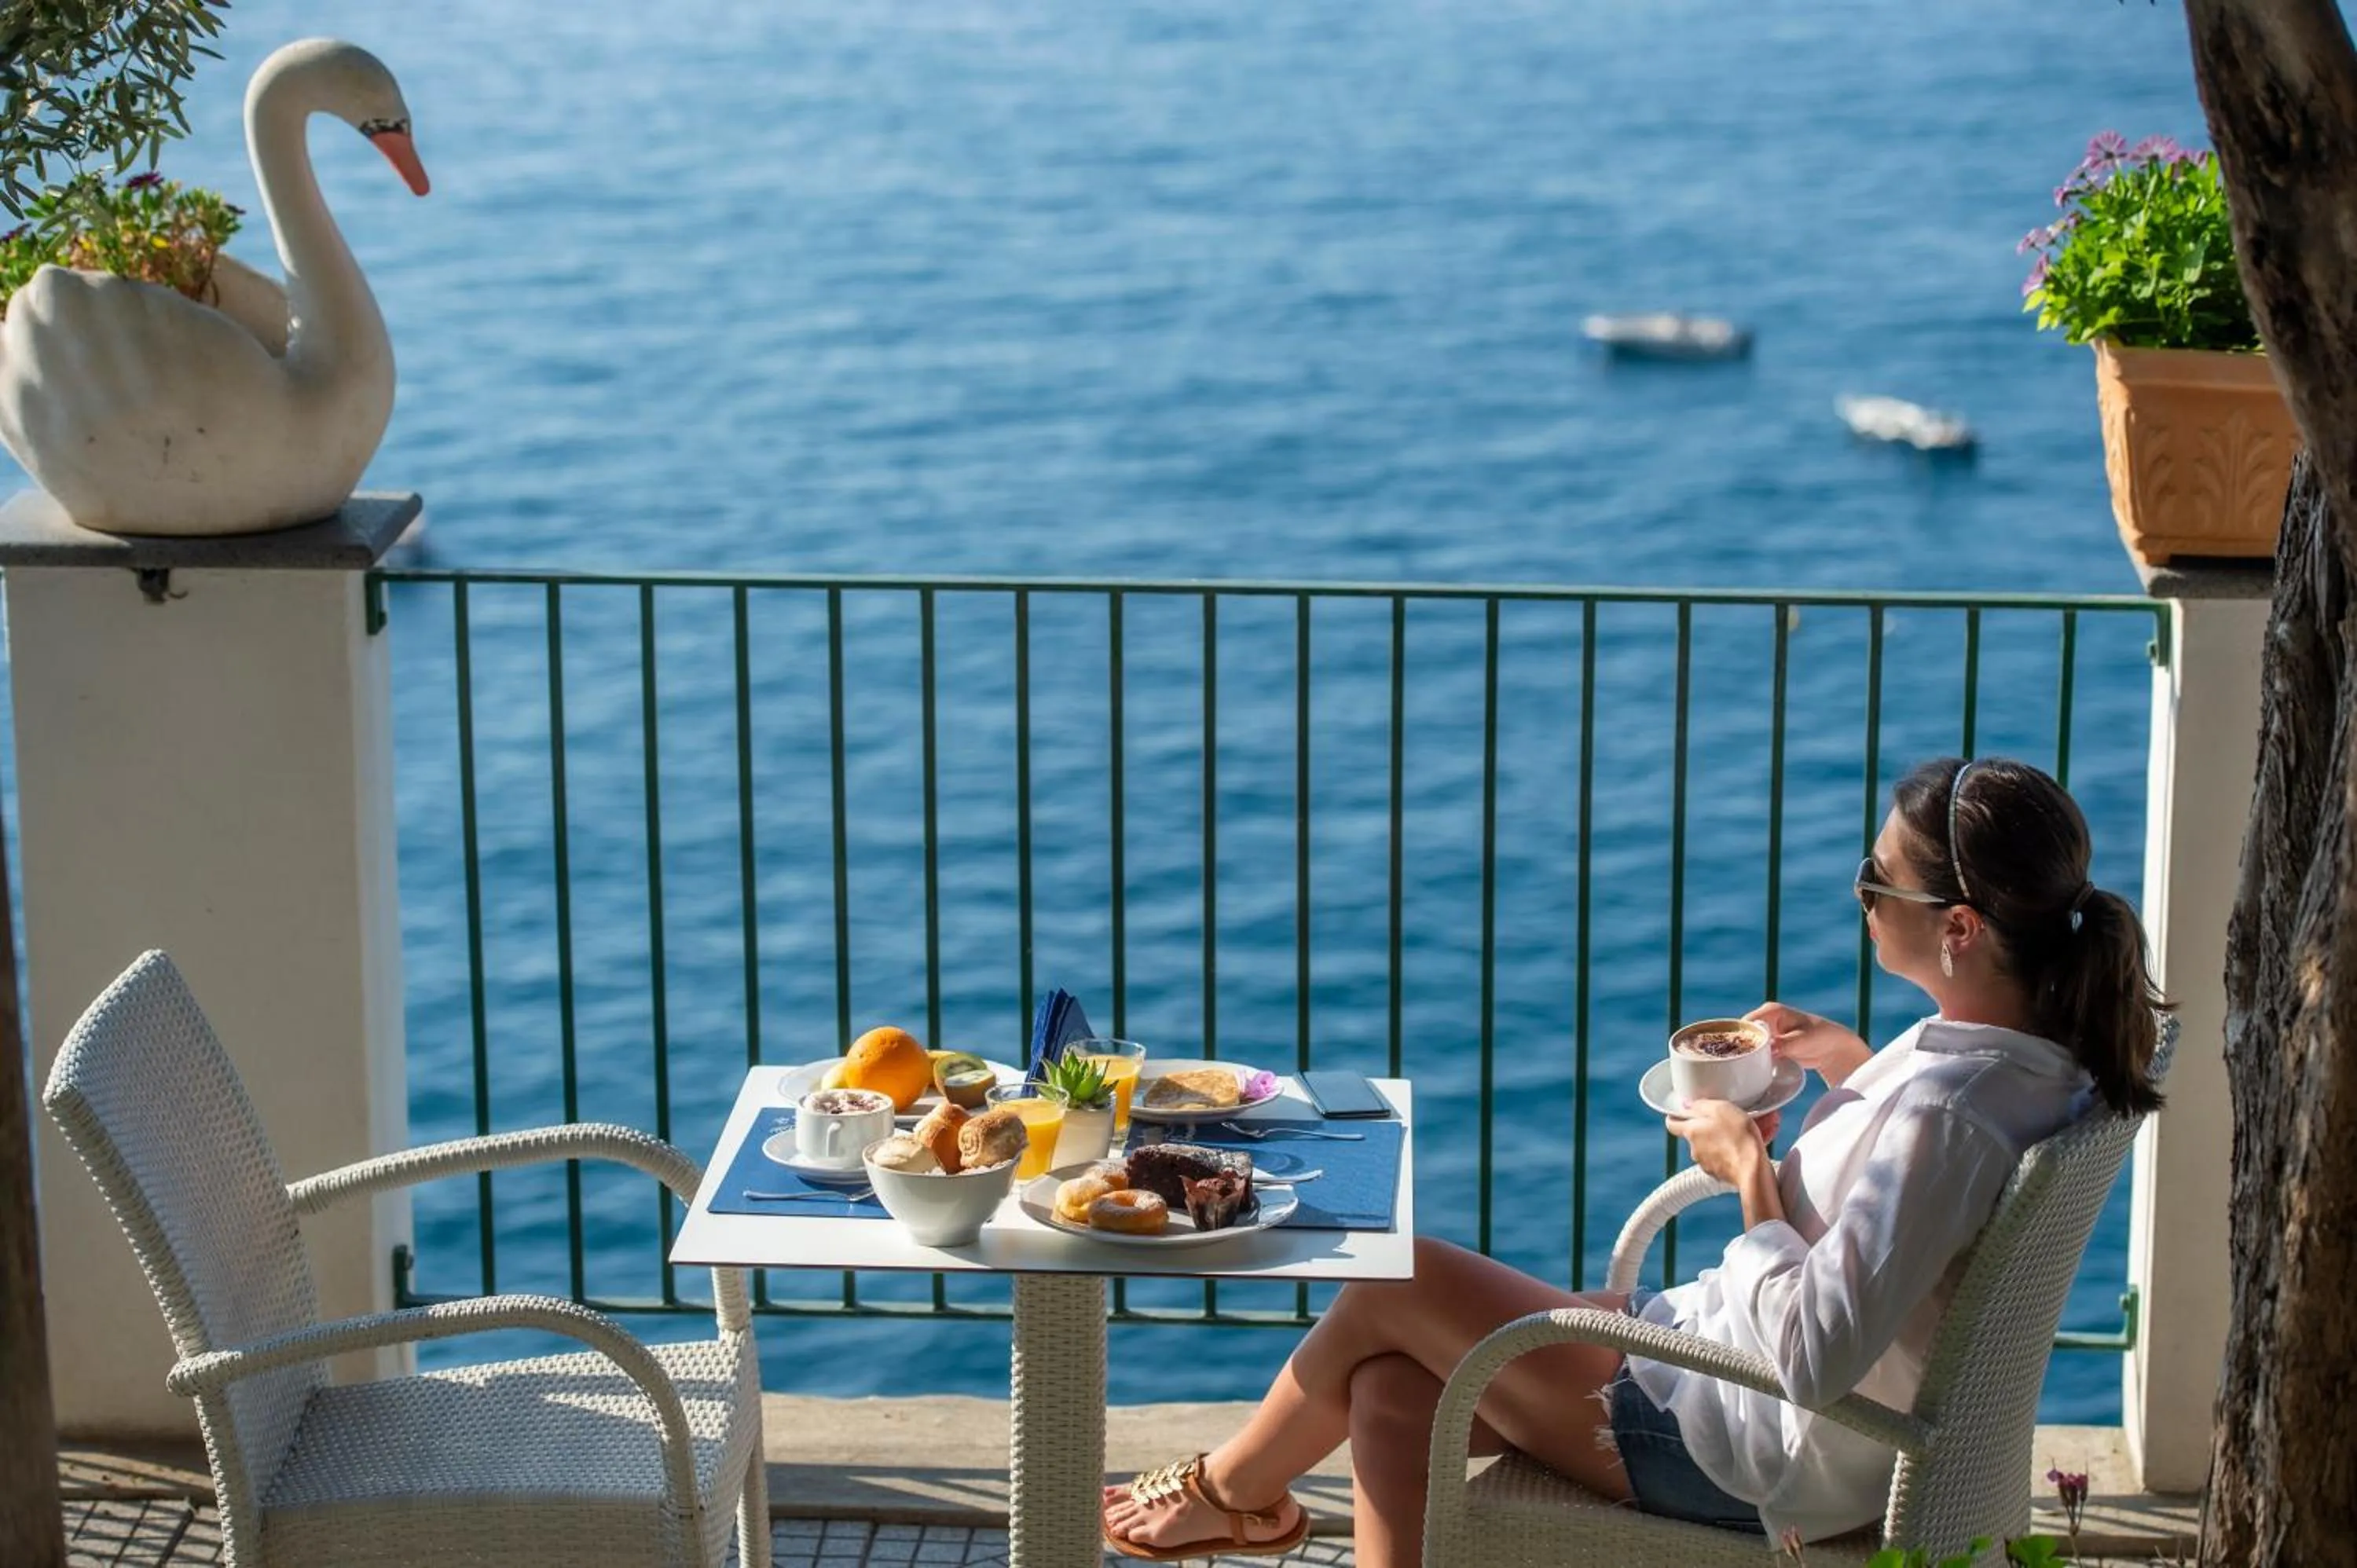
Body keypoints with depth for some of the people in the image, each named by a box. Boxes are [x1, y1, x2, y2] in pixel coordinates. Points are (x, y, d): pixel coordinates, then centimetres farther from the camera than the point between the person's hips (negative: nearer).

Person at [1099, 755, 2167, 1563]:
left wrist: (1750, 1169, -21)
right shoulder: (2032, 1053, -3)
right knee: (1389, 1391, 7)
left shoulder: (1946, 1115, -32)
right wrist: (1858, 1068, 6)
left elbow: (1816, 1355, -34)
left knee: (1393, 1286, 0)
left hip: (1745, 1456, -10)